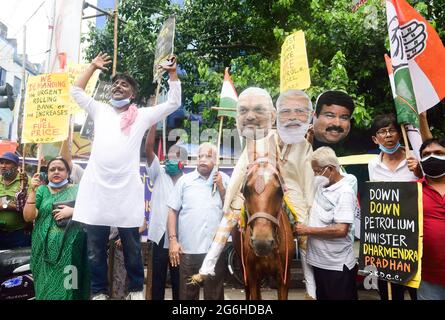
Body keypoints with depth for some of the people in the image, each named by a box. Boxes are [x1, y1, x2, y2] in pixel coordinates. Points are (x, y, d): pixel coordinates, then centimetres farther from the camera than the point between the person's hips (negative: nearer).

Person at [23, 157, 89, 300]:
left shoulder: (77, 190, 5)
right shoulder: (42, 190, 10)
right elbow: (28, 216, 2)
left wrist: (73, 211, -15)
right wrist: (33, 191, -6)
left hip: (70, 248, -2)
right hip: (46, 249, 2)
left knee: (68, 286, -5)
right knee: (47, 287, 6)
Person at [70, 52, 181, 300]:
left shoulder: (142, 115, 9)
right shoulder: (100, 111, 16)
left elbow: (174, 103, 7)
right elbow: (76, 91, 24)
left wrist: (173, 73, 4)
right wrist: (93, 67, 22)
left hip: (127, 191, -2)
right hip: (96, 188, 3)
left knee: (132, 248, 10)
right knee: (95, 249, 9)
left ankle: (136, 289, 26)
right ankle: (99, 292, 24)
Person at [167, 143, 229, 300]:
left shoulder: (224, 179, 4)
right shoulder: (185, 180, 2)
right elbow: (172, 211, 3)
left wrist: (221, 188, -8)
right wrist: (173, 240, -4)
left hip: (215, 249, 1)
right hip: (188, 248, 0)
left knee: (214, 294, 14)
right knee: (187, 294, 13)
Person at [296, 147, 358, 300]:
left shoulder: (345, 192, -19)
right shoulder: (320, 186, 5)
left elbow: (341, 230, -26)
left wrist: (307, 230, -19)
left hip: (338, 266, -8)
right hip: (319, 261, 8)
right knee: (321, 297, 21)